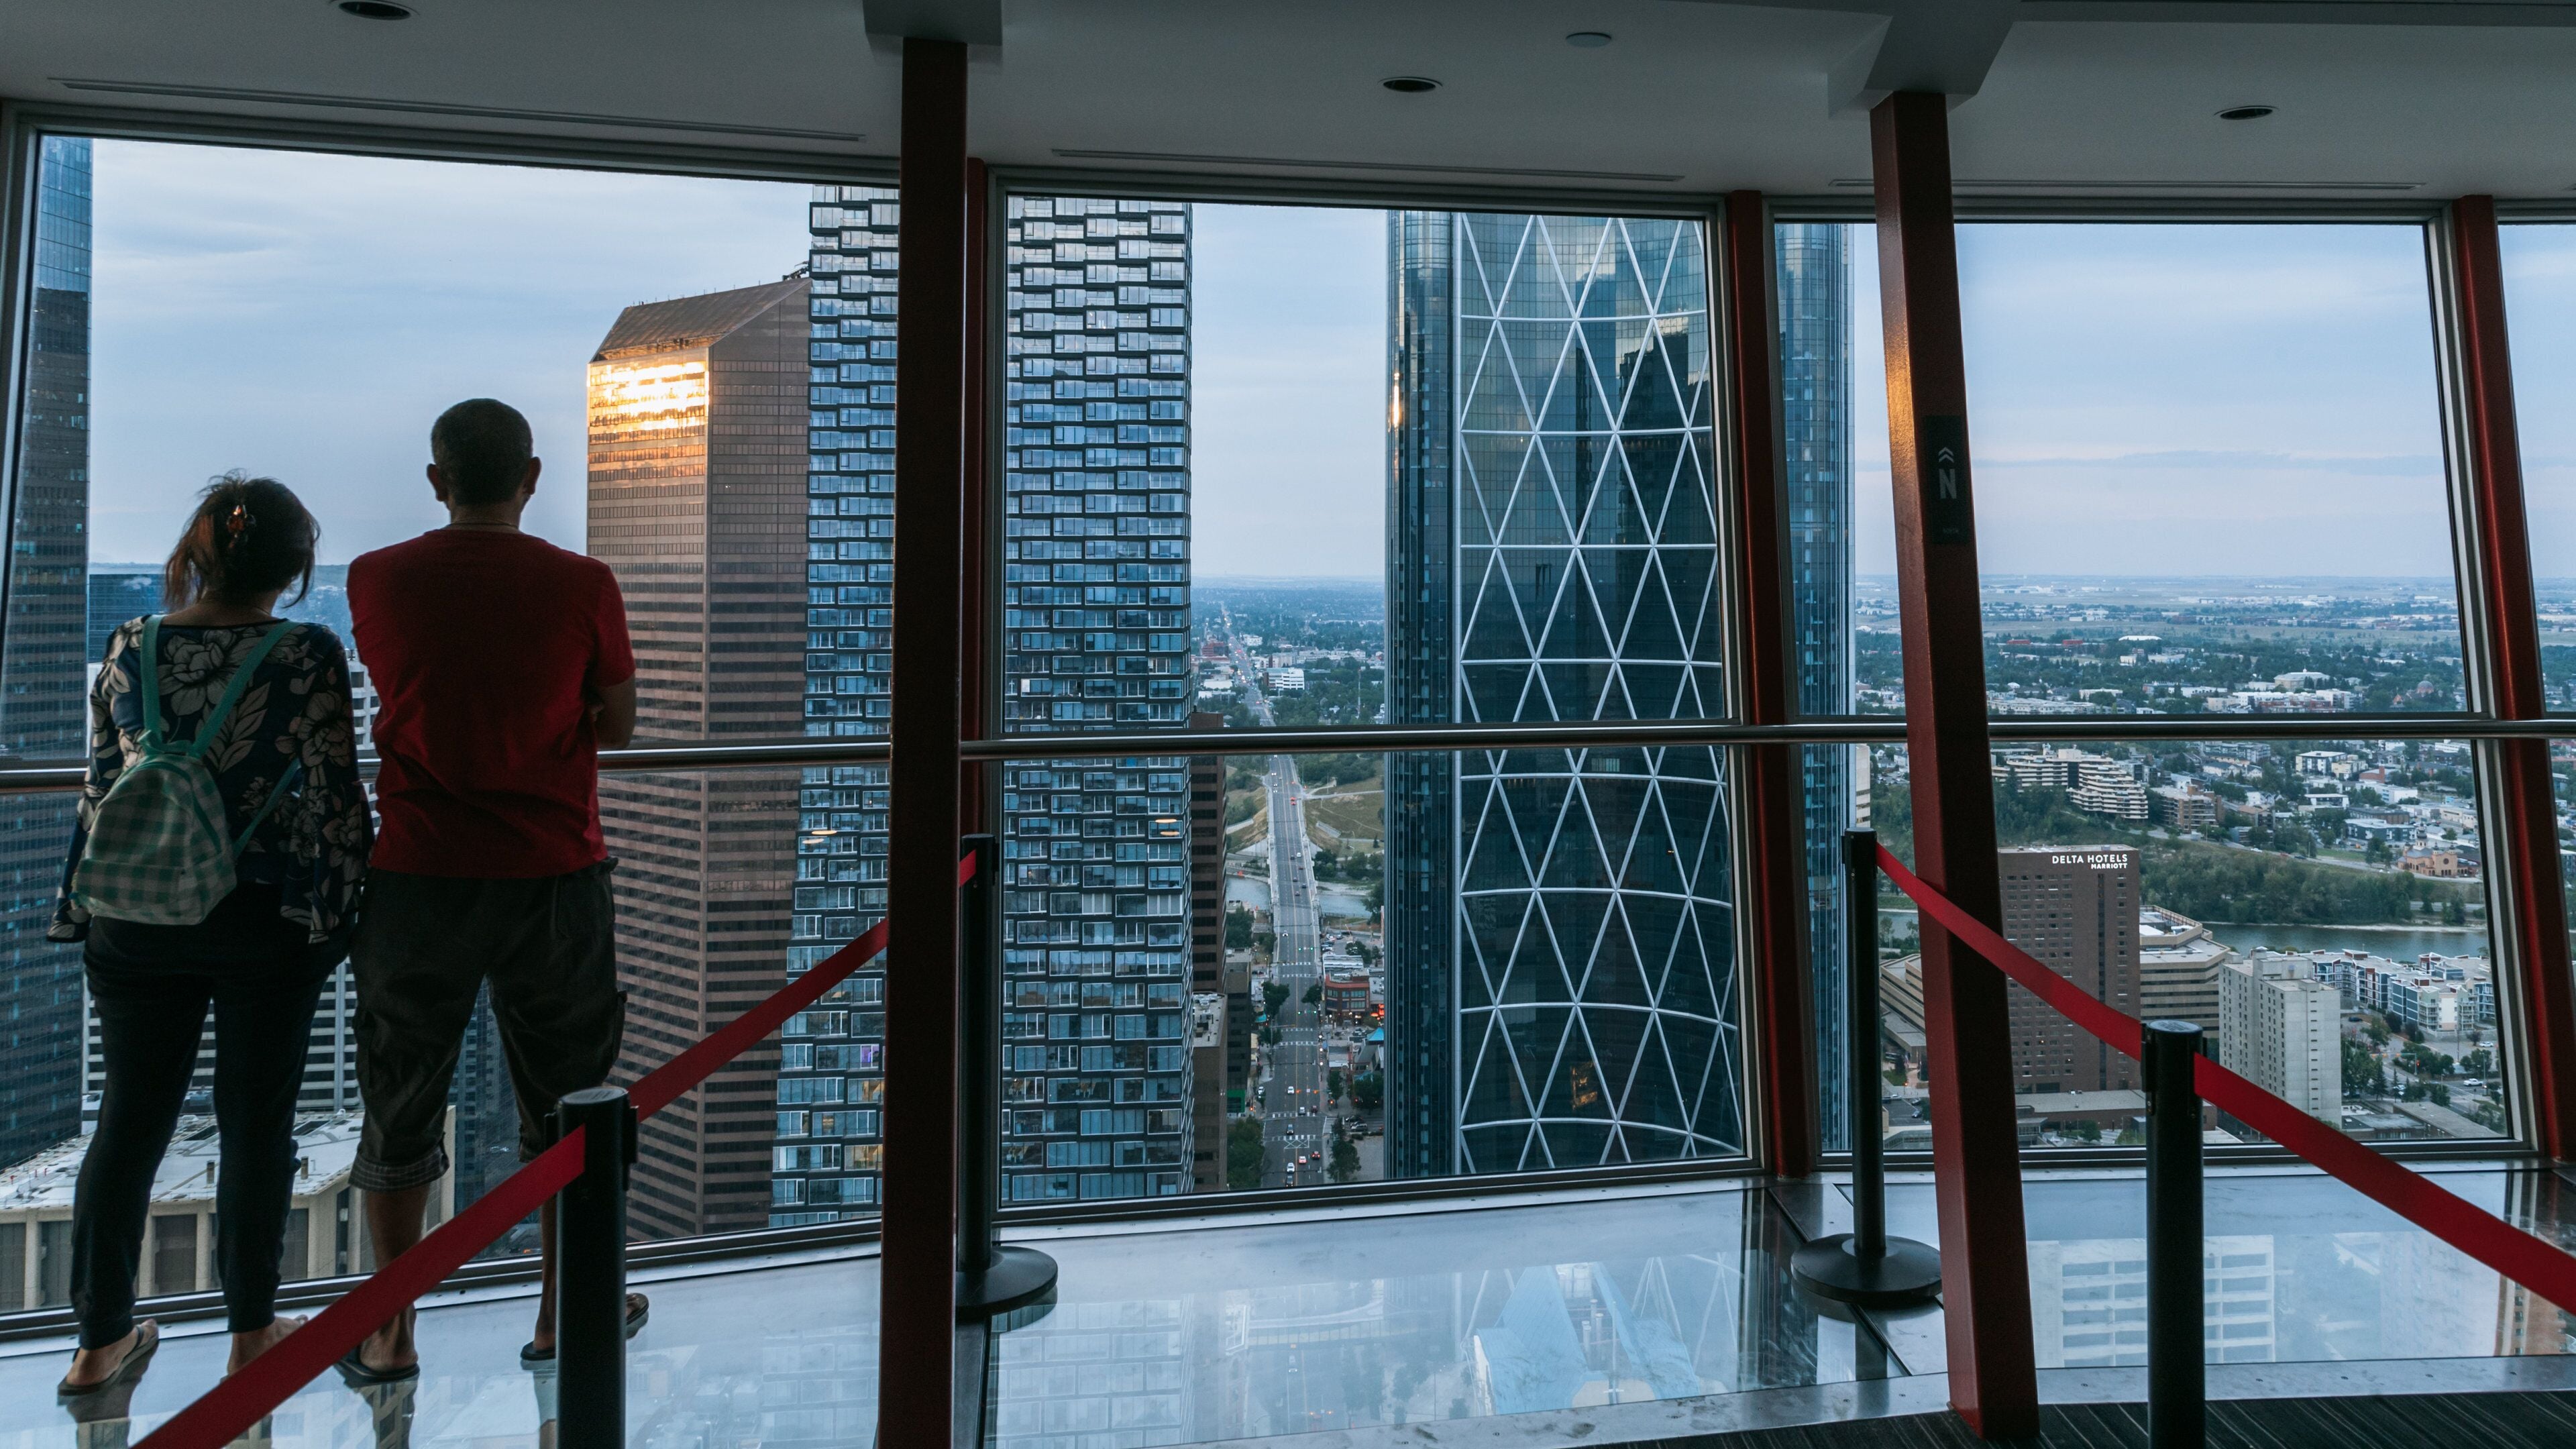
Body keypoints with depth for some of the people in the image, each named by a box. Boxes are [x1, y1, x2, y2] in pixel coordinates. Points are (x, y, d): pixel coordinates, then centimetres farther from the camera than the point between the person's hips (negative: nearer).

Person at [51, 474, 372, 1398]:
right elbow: (334, 797, -12)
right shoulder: (308, 658, -13)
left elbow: (101, 786, 6)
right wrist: (344, 907, -2)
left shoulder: (130, 649, 0)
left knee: (128, 1122, 15)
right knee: (255, 1126, 9)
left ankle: (101, 1344, 25)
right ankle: (252, 1334, 22)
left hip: (136, 921, 4)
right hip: (266, 925, -3)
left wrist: (88, 911, 14)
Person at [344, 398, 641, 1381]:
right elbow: (617, 726, 1)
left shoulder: (377, 580, -2)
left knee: (401, 1104, 15)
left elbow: (394, 698, 14)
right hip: (552, 876, -1)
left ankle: (389, 1333, 26)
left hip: (416, 878, 1)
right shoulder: (582, 585, -8)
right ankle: (566, 1312, 27)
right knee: (565, 1100, 15)